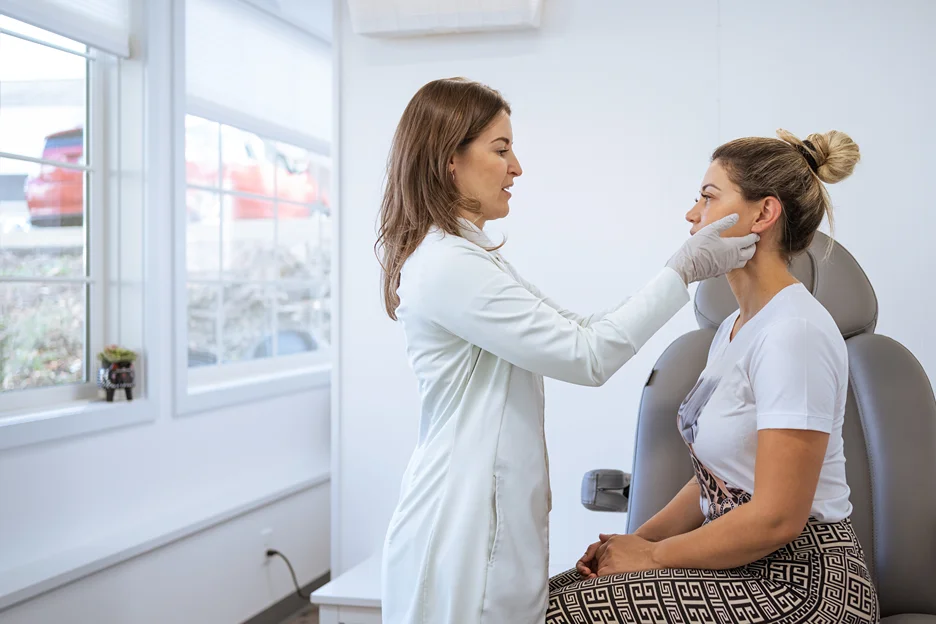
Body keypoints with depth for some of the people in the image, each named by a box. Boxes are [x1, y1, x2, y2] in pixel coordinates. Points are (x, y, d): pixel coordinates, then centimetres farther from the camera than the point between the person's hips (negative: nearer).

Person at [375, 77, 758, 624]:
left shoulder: (470, 256, 14)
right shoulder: (445, 265, -19)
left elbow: (575, 330, 14)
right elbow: (587, 356, -19)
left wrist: (694, 266, 11)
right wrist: (684, 270, -12)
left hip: (495, 513, 10)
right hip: (465, 531, -10)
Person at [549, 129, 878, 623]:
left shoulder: (793, 332, -20)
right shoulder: (736, 327, 12)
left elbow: (776, 518, -23)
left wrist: (653, 555, -12)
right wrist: (640, 538, 1)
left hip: (799, 582, -9)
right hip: (744, 567, 9)